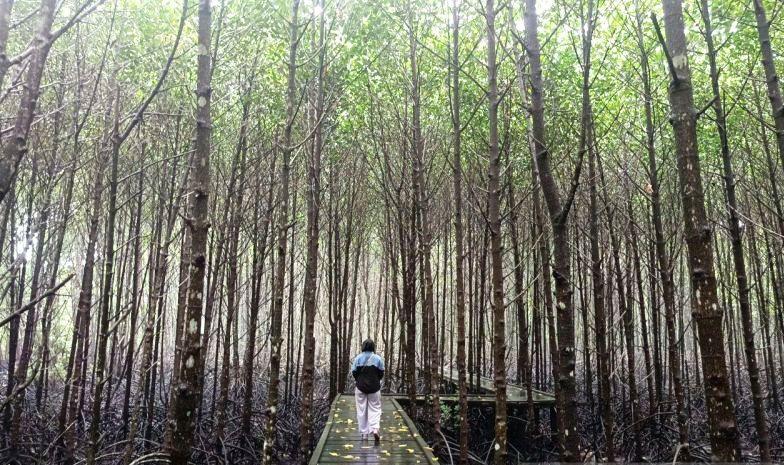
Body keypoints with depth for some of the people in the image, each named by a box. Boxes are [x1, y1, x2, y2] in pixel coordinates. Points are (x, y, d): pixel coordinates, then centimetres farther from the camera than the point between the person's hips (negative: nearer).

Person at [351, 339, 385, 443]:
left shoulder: (358, 358, -4)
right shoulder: (378, 358, -5)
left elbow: (354, 372, -2)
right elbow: (381, 374, -1)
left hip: (360, 387, 1)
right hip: (374, 387, 0)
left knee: (361, 411, 9)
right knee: (375, 409, 6)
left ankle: (364, 433, 12)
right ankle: (375, 429, -16)